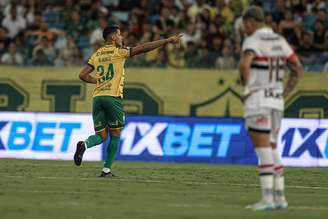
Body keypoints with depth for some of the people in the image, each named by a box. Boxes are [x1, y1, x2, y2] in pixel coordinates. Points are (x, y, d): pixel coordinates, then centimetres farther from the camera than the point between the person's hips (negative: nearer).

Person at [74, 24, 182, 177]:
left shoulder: (97, 54, 14)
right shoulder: (119, 52, 0)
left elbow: (83, 75, 10)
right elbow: (143, 48, -5)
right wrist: (167, 41, -3)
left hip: (98, 97, 4)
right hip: (113, 97, -4)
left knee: (101, 135, 8)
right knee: (115, 135, 10)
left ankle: (84, 144, -24)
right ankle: (107, 170, 6)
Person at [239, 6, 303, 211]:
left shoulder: (253, 40, -11)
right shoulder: (279, 40, 11)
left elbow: (244, 64, -31)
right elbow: (298, 69, 15)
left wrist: (246, 86, -13)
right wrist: (284, 94, 15)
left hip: (257, 101, -7)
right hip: (276, 103, 7)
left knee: (264, 151, -7)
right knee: (272, 150, 14)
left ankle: (267, 199, -9)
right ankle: (279, 198, 12)